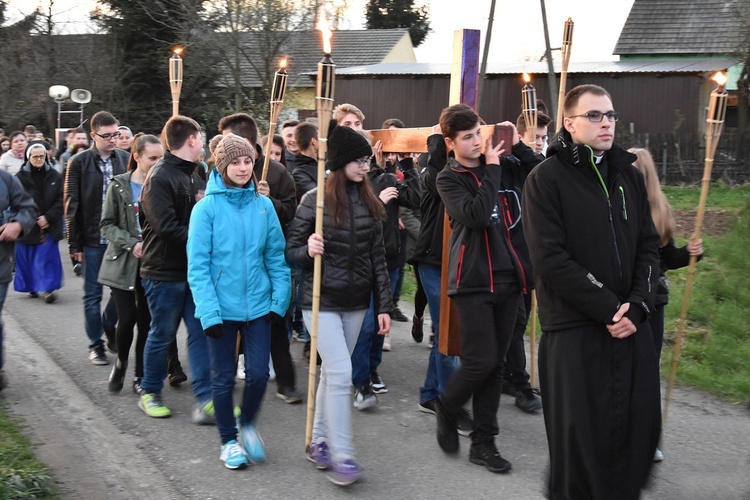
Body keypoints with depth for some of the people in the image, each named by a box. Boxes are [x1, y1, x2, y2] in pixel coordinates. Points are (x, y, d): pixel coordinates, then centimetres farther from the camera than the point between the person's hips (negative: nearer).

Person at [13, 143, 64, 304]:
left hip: (49, 226, 1)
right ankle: (31, 286, 23)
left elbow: (61, 200, 0)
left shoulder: (54, 176, 3)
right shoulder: (21, 177, -4)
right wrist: (36, 219, -13)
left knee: (47, 257, -4)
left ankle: (47, 288, -1)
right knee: (27, 258, 7)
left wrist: (48, 217, -11)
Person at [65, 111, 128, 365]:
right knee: (92, 294, 7)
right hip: (92, 240, -2)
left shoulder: (125, 160, 3)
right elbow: (72, 205, -4)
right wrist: (74, 244, -6)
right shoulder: (79, 162, -3)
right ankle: (96, 344, 20)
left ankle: (109, 327, 34)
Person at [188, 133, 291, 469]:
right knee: (223, 378, 10)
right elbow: (197, 266, -11)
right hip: (222, 308, -2)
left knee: (258, 374, 4)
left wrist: (279, 299, -3)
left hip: (257, 306, 3)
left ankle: (248, 426, 32)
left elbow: (276, 256, 5)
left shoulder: (263, 205, 1)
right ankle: (229, 441, 29)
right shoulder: (207, 208, -9)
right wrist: (209, 312, -17)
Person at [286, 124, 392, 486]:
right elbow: (291, 251, -3)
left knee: (332, 373, 13)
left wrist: (383, 305, 5)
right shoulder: (315, 200, -8)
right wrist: (308, 250, -26)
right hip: (321, 301, -5)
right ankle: (342, 456, -3)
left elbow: (377, 258, 8)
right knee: (340, 373, -11)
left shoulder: (368, 203, 5)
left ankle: (319, 441, 27)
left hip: (355, 302, 5)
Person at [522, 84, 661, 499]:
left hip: (632, 326, 5)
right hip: (574, 331, -5)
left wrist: (638, 305, -5)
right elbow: (551, 259, -12)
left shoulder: (628, 175, 12)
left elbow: (648, 246, 11)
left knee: (639, 430, 7)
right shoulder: (547, 178, -5)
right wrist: (608, 309, -15)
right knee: (579, 438, 1)